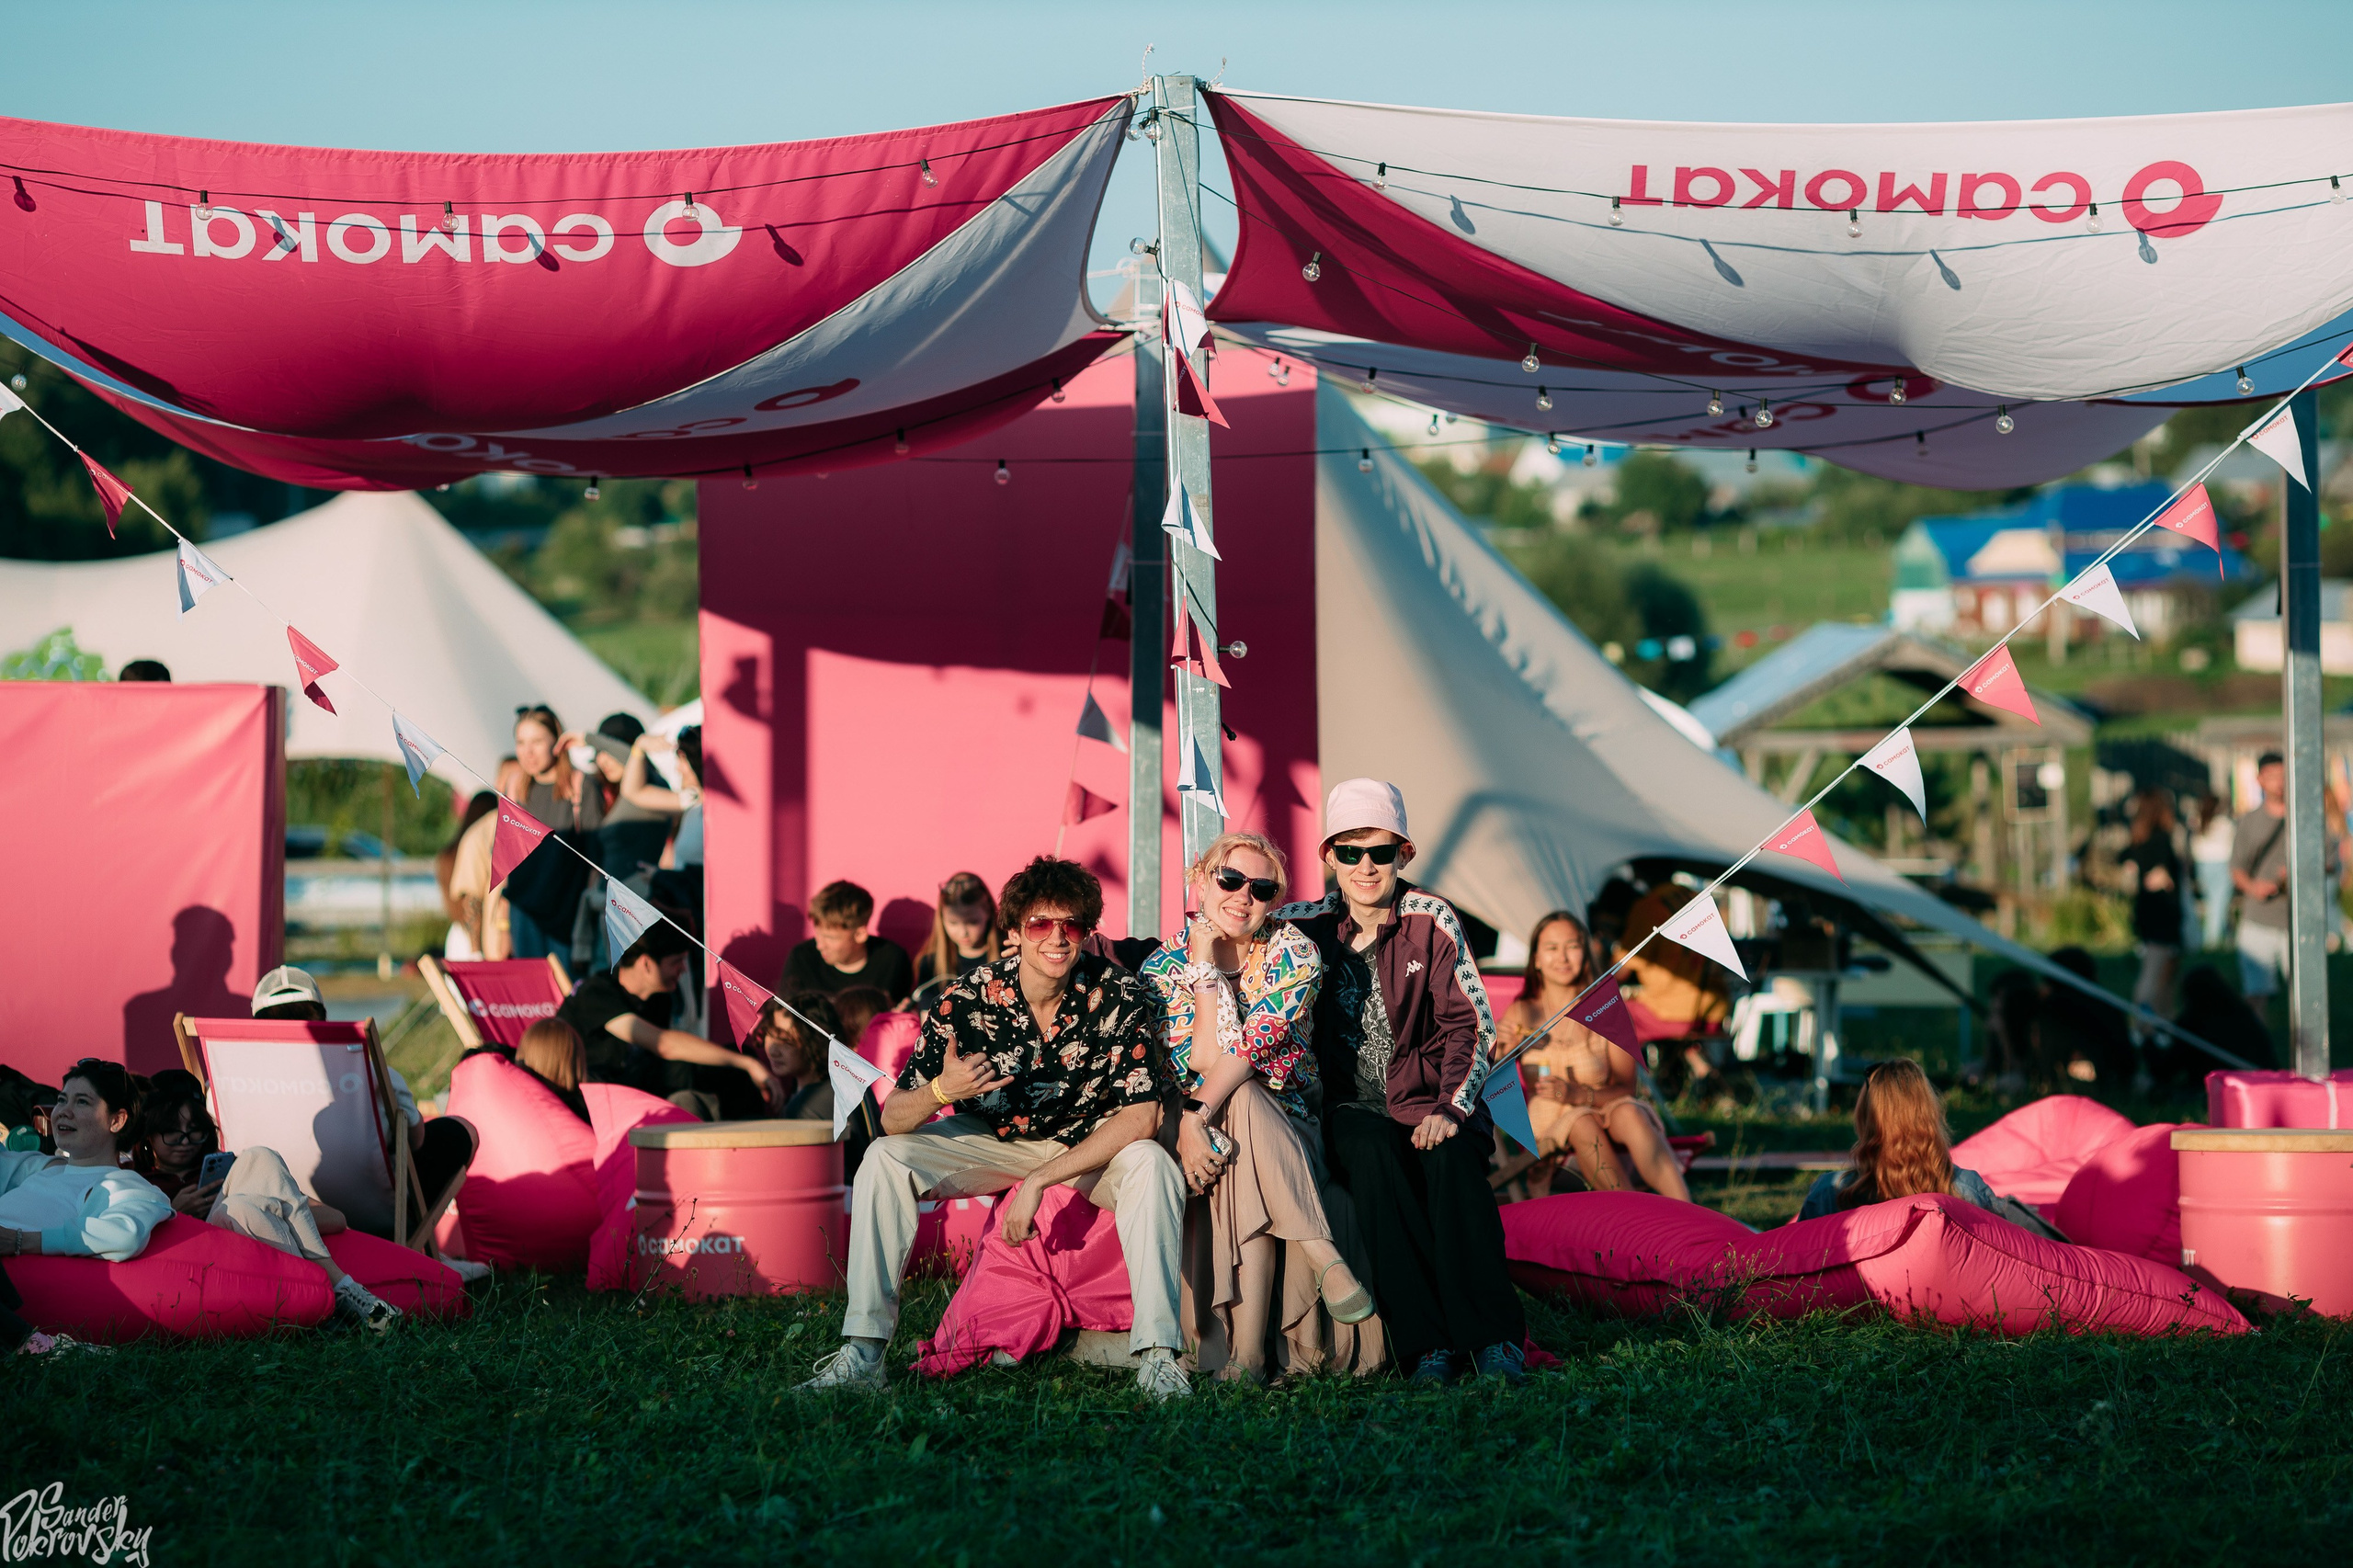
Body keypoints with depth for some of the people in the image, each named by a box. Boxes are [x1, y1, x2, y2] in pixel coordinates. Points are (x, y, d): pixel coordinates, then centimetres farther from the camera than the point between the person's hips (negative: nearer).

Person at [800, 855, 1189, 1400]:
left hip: (1092, 1146, -1)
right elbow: (892, 1118, -18)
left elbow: (1140, 1117, -25)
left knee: (1150, 1163, -33)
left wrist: (1039, 1181, -30)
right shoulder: (967, 1001, -21)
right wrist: (940, 1092, -42)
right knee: (884, 1158, -21)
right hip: (992, 1140, 2)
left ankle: (1157, 1355, -33)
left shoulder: (1120, 997, -23)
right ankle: (862, 1352, -20)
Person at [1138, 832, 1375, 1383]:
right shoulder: (1163, 966, 0)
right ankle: (1324, 1258, -39)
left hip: (1293, 1128, 0)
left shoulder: (1292, 954, -3)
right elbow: (1204, 1062, -14)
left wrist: (1199, 1115, -30)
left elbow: (1252, 1045, -17)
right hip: (1212, 1132, 0)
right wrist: (1204, 961, -18)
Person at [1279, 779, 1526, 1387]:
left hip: (1428, 1102, 0)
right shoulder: (1306, 926, 3)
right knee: (1373, 1150, -34)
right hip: (1351, 1105, 0)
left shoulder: (1431, 920, 1)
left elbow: (1472, 1026, -2)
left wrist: (1450, 1109, -16)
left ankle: (1491, 1337, -29)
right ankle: (1424, 1341, -34)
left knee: (1452, 1159, -34)